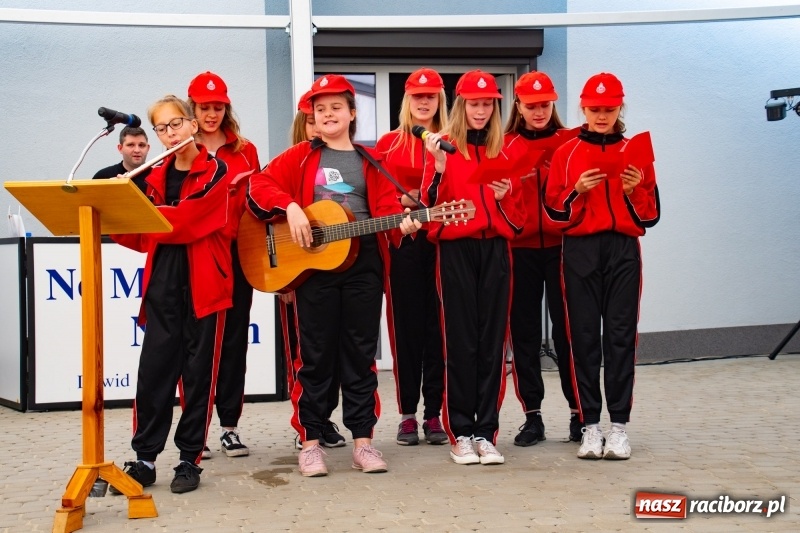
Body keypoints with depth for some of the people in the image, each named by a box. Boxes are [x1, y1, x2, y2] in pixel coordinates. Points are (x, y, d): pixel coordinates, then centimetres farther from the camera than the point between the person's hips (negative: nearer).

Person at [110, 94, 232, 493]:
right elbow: (144, 237, 15)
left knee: (198, 371, 1)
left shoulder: (216, 171, -3)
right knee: (153, 368, 0)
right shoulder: (156, 176, 15)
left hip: (203, 282, -4)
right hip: (162, 282, 5)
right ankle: (144, 458, 7)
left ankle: (190, 459, 9)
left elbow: (187, 219, -17)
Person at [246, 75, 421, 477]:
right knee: (315, 354, 2)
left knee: (360, 353, 5)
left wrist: (401, 223, -16)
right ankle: (310, 441, 10)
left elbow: (385, 205, 5)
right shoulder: (300, 157, 7)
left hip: (363, 264, 2)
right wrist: (290, 207, -16)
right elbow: (260, 185, -1)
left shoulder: (369, 162, 12)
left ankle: (363, 440, 13)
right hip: (314, 265, -1)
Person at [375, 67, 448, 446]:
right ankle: (408, 414, 9)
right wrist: (400, 202, -8)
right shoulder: (388, 144, 11)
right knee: (406, 325, 1)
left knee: (438, 325, 0)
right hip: (401, 242, 0)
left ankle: (434, 413, 8)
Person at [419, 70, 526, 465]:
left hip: (495, 249, 3)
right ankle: (461, 433, 7)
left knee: (492, 341, 2)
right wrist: (439, 165, -20)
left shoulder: (502, 151, 12)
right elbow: (431, 204, -8)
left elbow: (517, 218, 14)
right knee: (460, 342, -2)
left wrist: (507, 194, -5)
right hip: (456, 250, -3)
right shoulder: (444, 147, 3)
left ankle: (487, 432, 9)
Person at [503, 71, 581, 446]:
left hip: (562, 245, -1)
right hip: (519, 249, 1)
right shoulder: (504, 145, 7)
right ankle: (532, 416, 12)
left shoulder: (569, 141, 6)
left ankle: (579, 413, 10)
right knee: (524, 333, 4)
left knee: (566, 330, 0)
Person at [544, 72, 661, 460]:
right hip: (580, 251, 0)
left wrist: (635, 191, -10)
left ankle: (619, 425, 3)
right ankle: (591, 425, 5)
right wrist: (578, 190, -12)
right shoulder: (566, 153, 8)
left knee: (620, 335, -3)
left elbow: (650, 215, 8)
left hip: (623, 251, 0)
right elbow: (554, 210, 5)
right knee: (584, 336, -1)